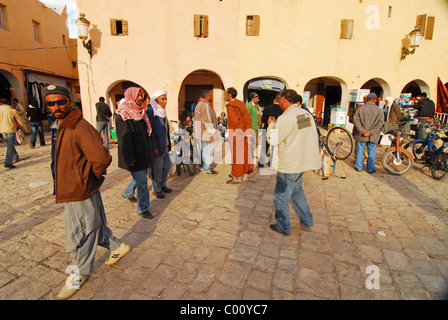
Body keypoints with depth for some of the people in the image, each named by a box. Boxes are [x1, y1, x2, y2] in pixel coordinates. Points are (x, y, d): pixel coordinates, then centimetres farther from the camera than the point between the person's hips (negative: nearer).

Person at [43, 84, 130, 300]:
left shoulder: (81, 128, -23)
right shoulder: (63, 126, 8)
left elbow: (101, 159, -32)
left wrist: (89, 177, -14)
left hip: (81, 193, -9)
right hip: (70, 191, 9)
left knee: (79, 235, 10)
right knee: (92, 227, 22)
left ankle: (79, 273, 33)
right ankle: (118, 247, 43)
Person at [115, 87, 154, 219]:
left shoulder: (139, 112, 10)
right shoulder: (122, 116, -16)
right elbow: (124, 139, -19)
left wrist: (147, 151, 15)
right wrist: (130, 159, -19)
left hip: (143, 153, 9)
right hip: (134, 156, -8)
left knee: (141, 177, 21)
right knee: (141, 181, -2)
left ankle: (127, 193, 46)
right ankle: (143, 208, 14)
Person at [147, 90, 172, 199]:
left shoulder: (162, 111, 12)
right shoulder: (150, 112, -15)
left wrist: (168, 144, 17)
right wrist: (154, 148, -20)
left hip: (165, 145, 8)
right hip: (157, 147, -8)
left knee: (167, 165, 16)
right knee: (157, 168, 4)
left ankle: (163, 185, 34)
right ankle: (157, 189, 21)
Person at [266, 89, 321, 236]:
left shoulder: (285, 118, -20)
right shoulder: (307, 114, 5)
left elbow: (273, 140, -14)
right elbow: (315, 137, 11)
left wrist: (271, 124, 2)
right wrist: (314, 156, 21)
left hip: (290, 164, -8)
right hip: (304, 160, 9)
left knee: (281, 196, 7)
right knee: (296, 189, 26)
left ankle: (283, 227, 20)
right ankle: (307, 221, 34)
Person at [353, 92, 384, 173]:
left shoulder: (360, 109, 1)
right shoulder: (379, 110, 0)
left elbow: (356, 120, -9)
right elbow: (380, 122, -10)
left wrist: (363, 131, -12)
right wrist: (371, 132, -15)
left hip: (361, 136, 0)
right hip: (373, 136, 0)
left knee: (360, 151, 10)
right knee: (371, 153, 8)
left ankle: (359, 167, 18)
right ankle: (370, 169, 13)